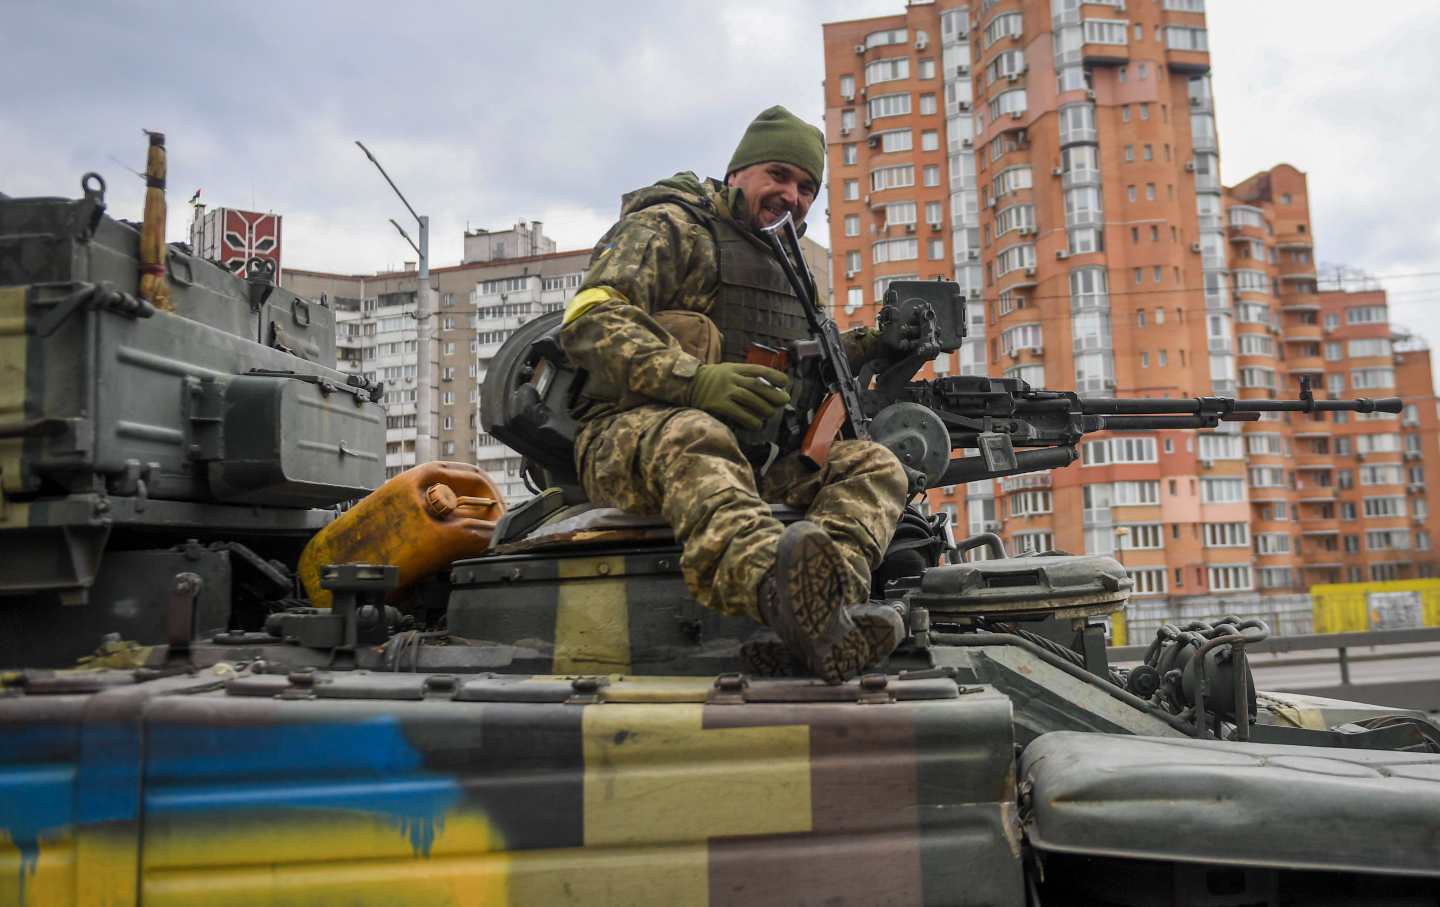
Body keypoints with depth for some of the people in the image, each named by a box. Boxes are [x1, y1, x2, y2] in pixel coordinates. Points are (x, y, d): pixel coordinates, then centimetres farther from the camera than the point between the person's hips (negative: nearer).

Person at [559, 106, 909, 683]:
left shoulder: (790, 267, 28)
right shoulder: (667, 225, 3)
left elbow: (794, 370, 37)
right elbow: (590, 322, -12)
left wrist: (862, 348, 17)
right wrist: (693, 382, -26)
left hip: (757, 460, 7)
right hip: (630, 436, -6)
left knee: (874, 466, -15)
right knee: (693, 439, -40)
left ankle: (826, 598, -45)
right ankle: (776, 583, -68)